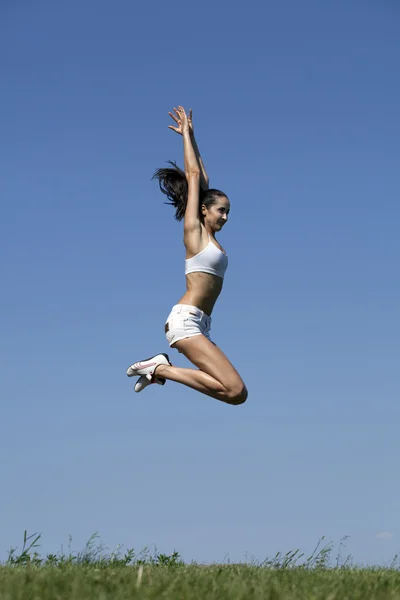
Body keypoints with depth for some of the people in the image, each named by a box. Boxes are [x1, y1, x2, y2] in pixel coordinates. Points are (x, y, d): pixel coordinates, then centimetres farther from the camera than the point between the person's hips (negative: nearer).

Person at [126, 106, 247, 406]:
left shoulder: (208, 234, 19)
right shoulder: (194, 230, -1)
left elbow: (202, 179, 24)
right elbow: (193, 175, 2)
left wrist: (191, 137, 28)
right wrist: (187, 134, 10)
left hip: (199, 326, 10)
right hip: (186, 321, -9)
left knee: (237, 394, 0)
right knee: (235, 390, -20)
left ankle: (161, 369, 4)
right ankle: (161, 369, -11)